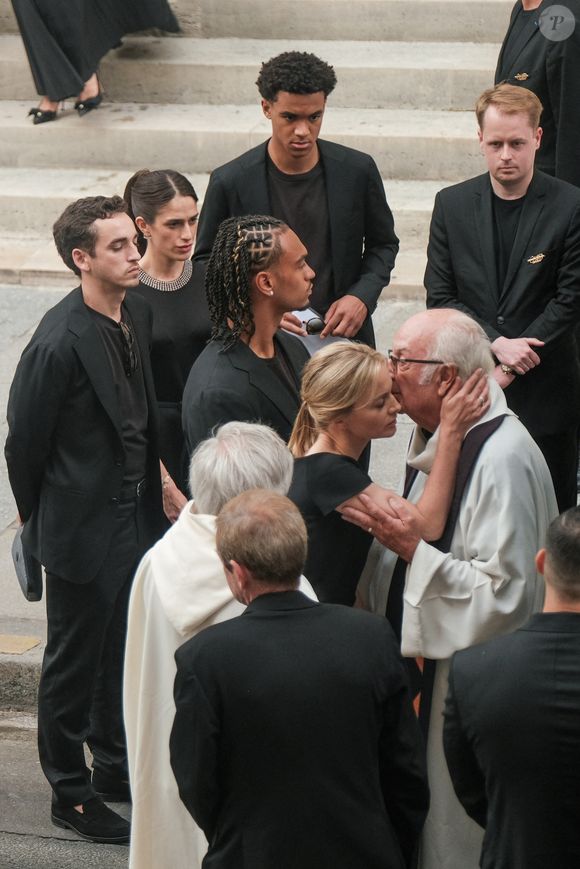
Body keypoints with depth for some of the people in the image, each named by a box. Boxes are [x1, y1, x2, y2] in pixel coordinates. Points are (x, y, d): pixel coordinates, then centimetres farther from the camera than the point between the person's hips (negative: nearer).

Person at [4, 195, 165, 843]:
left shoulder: (138, 313, 0)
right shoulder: (60, 342, -25)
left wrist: (151, 491, 13)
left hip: (136, 516, 8)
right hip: (85, 527, -8)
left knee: (124, 650, 21)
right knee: (75, 661, 8)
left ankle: (116, 767, 39)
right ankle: (70, 792, 23)